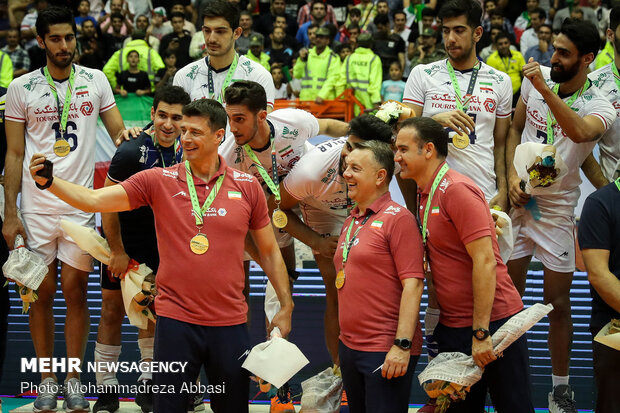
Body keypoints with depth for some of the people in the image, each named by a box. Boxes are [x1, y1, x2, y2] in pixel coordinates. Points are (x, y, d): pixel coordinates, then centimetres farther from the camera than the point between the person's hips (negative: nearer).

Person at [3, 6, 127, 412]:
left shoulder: (95, 81, 5)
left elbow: (119, 133, 8)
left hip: (81, 204, 0)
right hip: (36, 206, 0)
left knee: (76, 291, 1)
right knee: (42, 293, 5)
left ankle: (74, 379, 12)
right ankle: (46, 379, 16)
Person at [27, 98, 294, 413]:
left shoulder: (247, 186, 2)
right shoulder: (159, 181, -1)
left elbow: (269, 251, 11)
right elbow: (94, 200, -7)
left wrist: (286, 307, 10)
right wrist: (49, 182, -22)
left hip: (230, 324, 1)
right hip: (175, 319, -1)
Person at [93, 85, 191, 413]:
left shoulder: (181, 145, -7)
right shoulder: (131, 152, -26)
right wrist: (117, 251, -15)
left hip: (158, 237, 5)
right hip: (122, 239, -5)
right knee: (113, 311, 0)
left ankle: (147, 382, 22)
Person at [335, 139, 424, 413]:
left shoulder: (398, 218, -9)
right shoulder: (351, 222, 15)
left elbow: (413, 284, -16)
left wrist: (402, 345, -22)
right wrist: (344, 339, 18)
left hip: (386, 352, -8)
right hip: (349, 347, 8)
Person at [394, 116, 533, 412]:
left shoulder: (457, 190, -16)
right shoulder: (425, 194, 11)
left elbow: (485, 262, -21)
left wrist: (481, 333, -22)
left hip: (492, 321, -9)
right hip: (452, 326, 9)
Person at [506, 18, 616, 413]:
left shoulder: (599, 106, -13)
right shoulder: (537, 77, -2)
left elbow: (581, 132, -36)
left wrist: (545, 90, -43)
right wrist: (512, 176, -5)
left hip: (557, 209, -3)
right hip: (518, 200, 3)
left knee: (559, 303, 4)